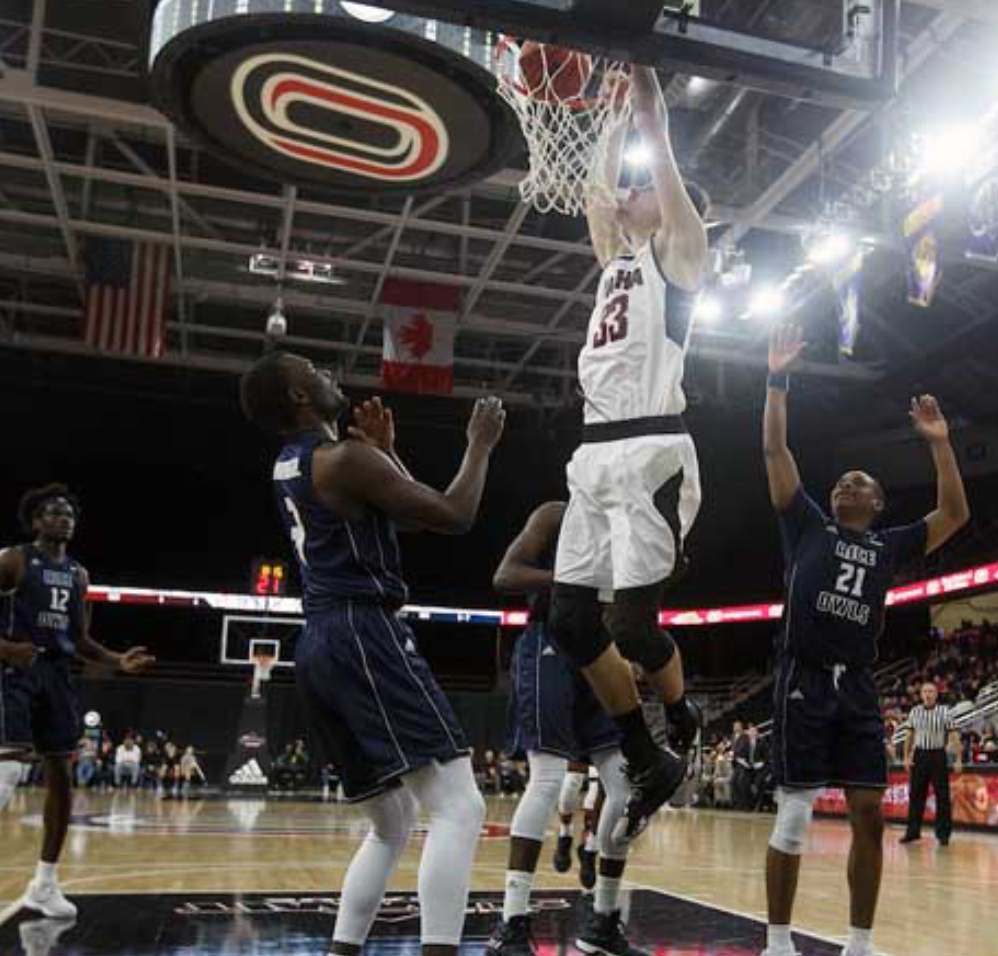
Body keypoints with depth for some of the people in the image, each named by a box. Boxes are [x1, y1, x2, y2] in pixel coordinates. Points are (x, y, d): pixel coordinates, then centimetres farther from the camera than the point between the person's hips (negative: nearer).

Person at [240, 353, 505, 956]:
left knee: (394, 823, 19)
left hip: (321, 647, 10)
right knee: (459, 806, -13)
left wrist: (383, 448, 19)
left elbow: (405, 514, 28)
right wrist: (481, 443, 3)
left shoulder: (290, 465, 19)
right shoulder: (345, 457, -10)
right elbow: (455, 516, -11)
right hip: (363, 637, -10)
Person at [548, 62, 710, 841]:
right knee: (570, 620, 4)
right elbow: (600, 189, 34)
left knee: (634, 624, -12)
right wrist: (621, 115, 40)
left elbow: (661, 151, -1)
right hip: (596, 454, 8)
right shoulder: (619, 254, 24)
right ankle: (650, 765, 17)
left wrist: (645, 85, 4)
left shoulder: (679, 249, 6)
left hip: (651, 451, -8)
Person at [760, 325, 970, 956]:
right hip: (806, 681, -3)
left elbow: (956, 515, 9)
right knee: (794, 817, -3)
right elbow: (775, 451, 4)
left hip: (859, 688, 4)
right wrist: (779, 382, 0)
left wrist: (939, 444, 4)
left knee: (870, 817, 3)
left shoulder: (890, 546, 17)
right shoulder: (808, 525, 10)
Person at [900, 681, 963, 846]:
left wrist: (959, 760, -9)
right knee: (916, 795, 6)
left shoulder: (945, 712, -3)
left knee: (942, 796, 1)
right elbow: (909, 736, 11)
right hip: (919, 755, 3)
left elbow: (954, 736, -4)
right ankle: (913, 831, 15)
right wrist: (906, 757, 6)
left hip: (938, 756, -3)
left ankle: (943, 833, 10)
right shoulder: (914, 712, 6)